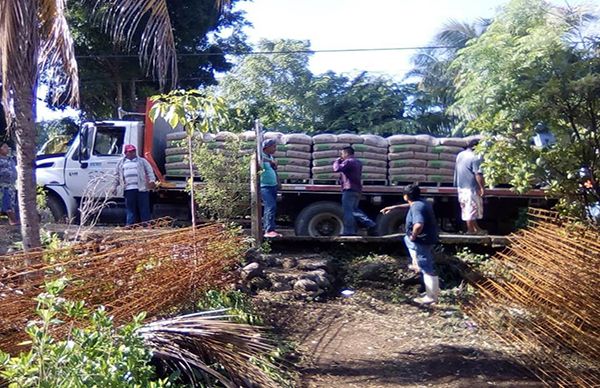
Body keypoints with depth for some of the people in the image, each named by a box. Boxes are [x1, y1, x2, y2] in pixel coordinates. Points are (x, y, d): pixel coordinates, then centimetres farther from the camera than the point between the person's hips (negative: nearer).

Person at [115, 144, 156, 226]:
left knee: (144, 209, -2)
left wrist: (152, 180, -10)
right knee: (130, 210, 4)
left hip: (141, 188, -2)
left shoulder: (142, 161, 14)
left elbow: (150, 171, 6)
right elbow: (117, 176, 24)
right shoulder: (120, 163, 20)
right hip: (128, 190, 2)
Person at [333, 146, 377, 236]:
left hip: (349, 189, -10)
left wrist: (337, 160, -2)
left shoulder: (348, 161, -12)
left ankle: (348, 231, -6)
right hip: (357, 189, 10)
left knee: (348, 210, -6)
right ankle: (371, 225, 11)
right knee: (355, 210, 17)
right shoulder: (358, 162, 19)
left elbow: (337, 169, -24)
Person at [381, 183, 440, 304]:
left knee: (427, 269, -2)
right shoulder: (419, 202, 5)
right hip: (427, 237, 11)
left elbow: (418, 225, -43)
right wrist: (394, 207, 28)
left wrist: (413, 236, -24)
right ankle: (417, 264, 38)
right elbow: (410, 205, 28)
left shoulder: (416, 207, -27)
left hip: (423, 241, -11)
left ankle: (431, 297, 7)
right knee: (407, 239, 36)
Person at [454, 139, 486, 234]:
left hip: (461, 186, 9)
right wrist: (482, 187, -14)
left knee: (467, 208, 13)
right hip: (471, 187, -9)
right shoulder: (475, 157, -17)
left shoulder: (460, 155, 9)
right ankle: (471, 230, 9)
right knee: (471, 208, 1)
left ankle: (476, 228, 23)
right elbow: (478, 174, -20)